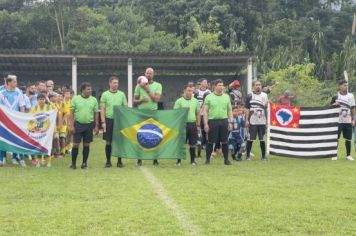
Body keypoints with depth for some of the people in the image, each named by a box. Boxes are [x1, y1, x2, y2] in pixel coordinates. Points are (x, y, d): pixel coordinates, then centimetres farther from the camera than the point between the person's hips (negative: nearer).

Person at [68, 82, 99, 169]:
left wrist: (96, 126, 5)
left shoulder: (94, 100, 4)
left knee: (86, 144, 7)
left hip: (89, 124, 2)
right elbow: (72, 113, -1)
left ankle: (84, 163, 16)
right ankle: (73, 163, 9)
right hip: (78, 124, -2)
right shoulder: (75, 99, -1)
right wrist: (71, 125, -6)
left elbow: (96, 113, 8)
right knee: (76, 144, -1)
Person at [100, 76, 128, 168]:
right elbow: (102, 109, -1)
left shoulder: (122, 94, 7)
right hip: (109, 120, -1)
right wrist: (103, 122, -8)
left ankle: (119, 161, 13)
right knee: (108, 142, 2)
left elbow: (125, 108, 9)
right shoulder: (105, 94, 2)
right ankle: (108, 161, 12)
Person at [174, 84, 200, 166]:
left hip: (193, 124, 3)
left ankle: (193, 160, 16)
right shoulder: (179, 101, -3)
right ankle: (179, 160, 8)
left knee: (192, 144, 7)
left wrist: (198, 125, 10)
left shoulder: (195, 101, 9)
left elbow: (198, 114, 13)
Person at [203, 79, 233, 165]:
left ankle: (226, 159, 13)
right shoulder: (209, 97, 1)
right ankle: (208, 159, 13)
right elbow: (205, 111, 0)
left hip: (224, 121, 2)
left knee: (224, 141, 5)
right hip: (212, 121, -2)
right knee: (210, 142, 3)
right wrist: (205, 124, -7)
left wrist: (230, 122, 4)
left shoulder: (226, 97, 10)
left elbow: (229, 110, 12)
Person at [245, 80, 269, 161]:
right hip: (252, 121, -3)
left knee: (262, 139, 7)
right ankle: (248, 155, 9)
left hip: (262, 121, 3)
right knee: (250, 139, 0)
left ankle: (264, 155, 13)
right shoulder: (250, 96, 0)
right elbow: (247, 109, -1)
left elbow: (266, 108, 13)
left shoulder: (264, 95, 10)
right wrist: (247, 120, -7)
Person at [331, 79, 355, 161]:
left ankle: (348, 155, 14)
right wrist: (334, 104, -14)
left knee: (348, 139, 5)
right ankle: (334, 155, 7)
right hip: (338, 121, -2)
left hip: (348, 121, 2)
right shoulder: (335, 97, 0)